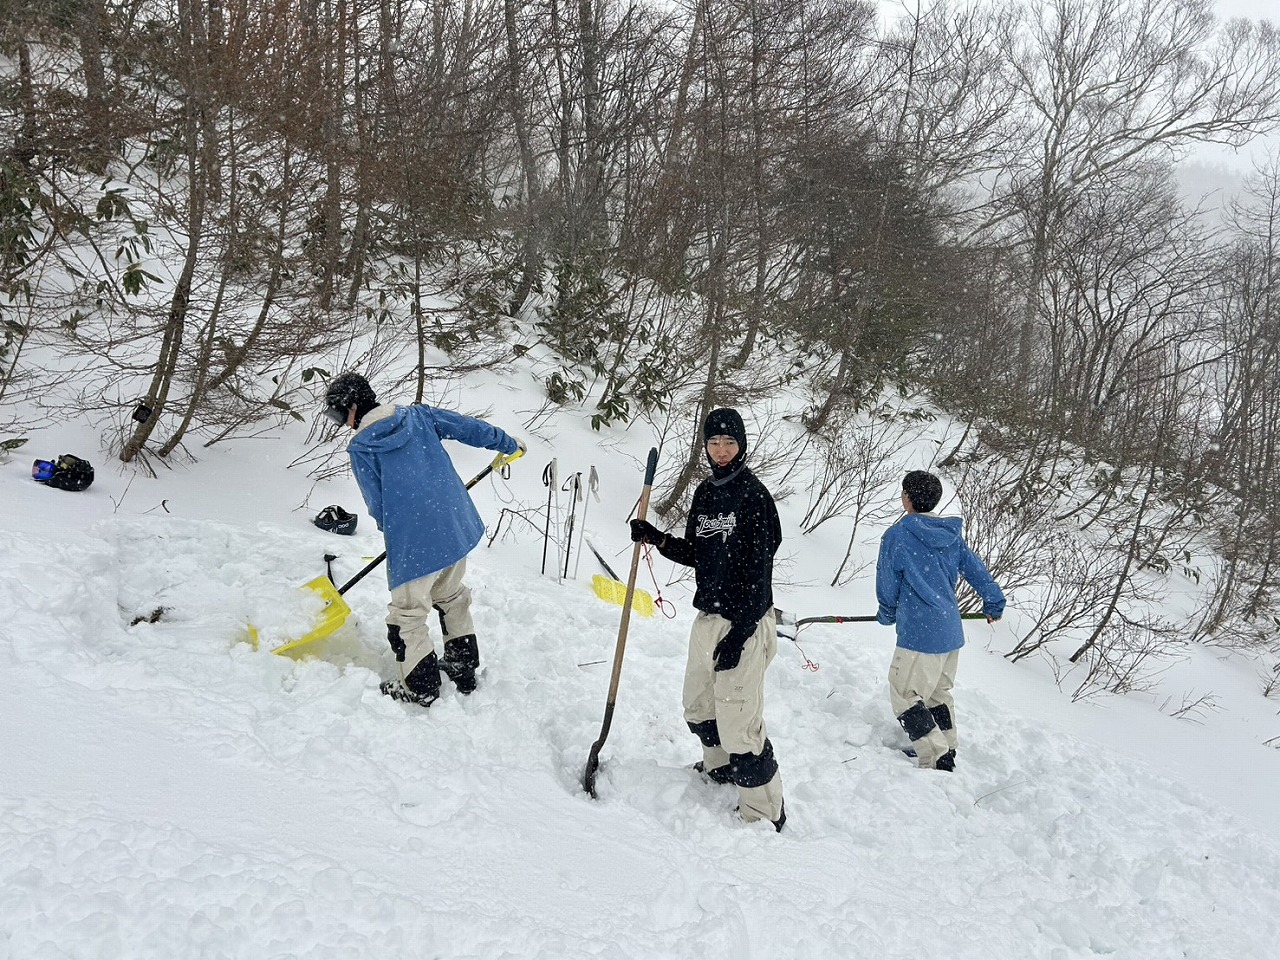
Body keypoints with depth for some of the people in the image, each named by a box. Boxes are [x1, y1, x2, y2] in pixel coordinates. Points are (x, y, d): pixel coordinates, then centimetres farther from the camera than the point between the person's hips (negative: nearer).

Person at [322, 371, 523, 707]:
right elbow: (470, 427, 10)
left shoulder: (360, 447, -7)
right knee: (452, 597, 26)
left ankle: (421, 688, 19)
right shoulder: (419, 415, 5)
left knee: (408, 615, 10)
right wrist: (508, 444, 24)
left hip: (413, 543, -7)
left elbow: (377, 506, -4)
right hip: (458, 528, 7)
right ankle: (464, 669, 37)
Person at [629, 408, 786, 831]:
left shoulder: (754, 495, -13)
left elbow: (759, 571, -16)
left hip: (743, 622, -8)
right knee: (699, 709, 22)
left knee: (737, 723, -7)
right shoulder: (705, 493, 10)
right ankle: (719, 768, 47)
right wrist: (658, 539, -1)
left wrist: (739, 632, -19)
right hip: (707, 616, 8)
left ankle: (765, 812, 8)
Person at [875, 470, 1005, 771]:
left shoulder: (896, 536, -12)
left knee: (905, 695, -1)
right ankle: (946, 750, 32)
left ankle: (938, 760, -4)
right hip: (952, 633, 8)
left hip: (919, 634, -8)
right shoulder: (951, 534, 5)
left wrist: (886, 614, 18)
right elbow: (977, 571, 12)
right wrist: (994, 605, 30)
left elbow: (887, 585, -2)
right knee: (939, 692, 22)